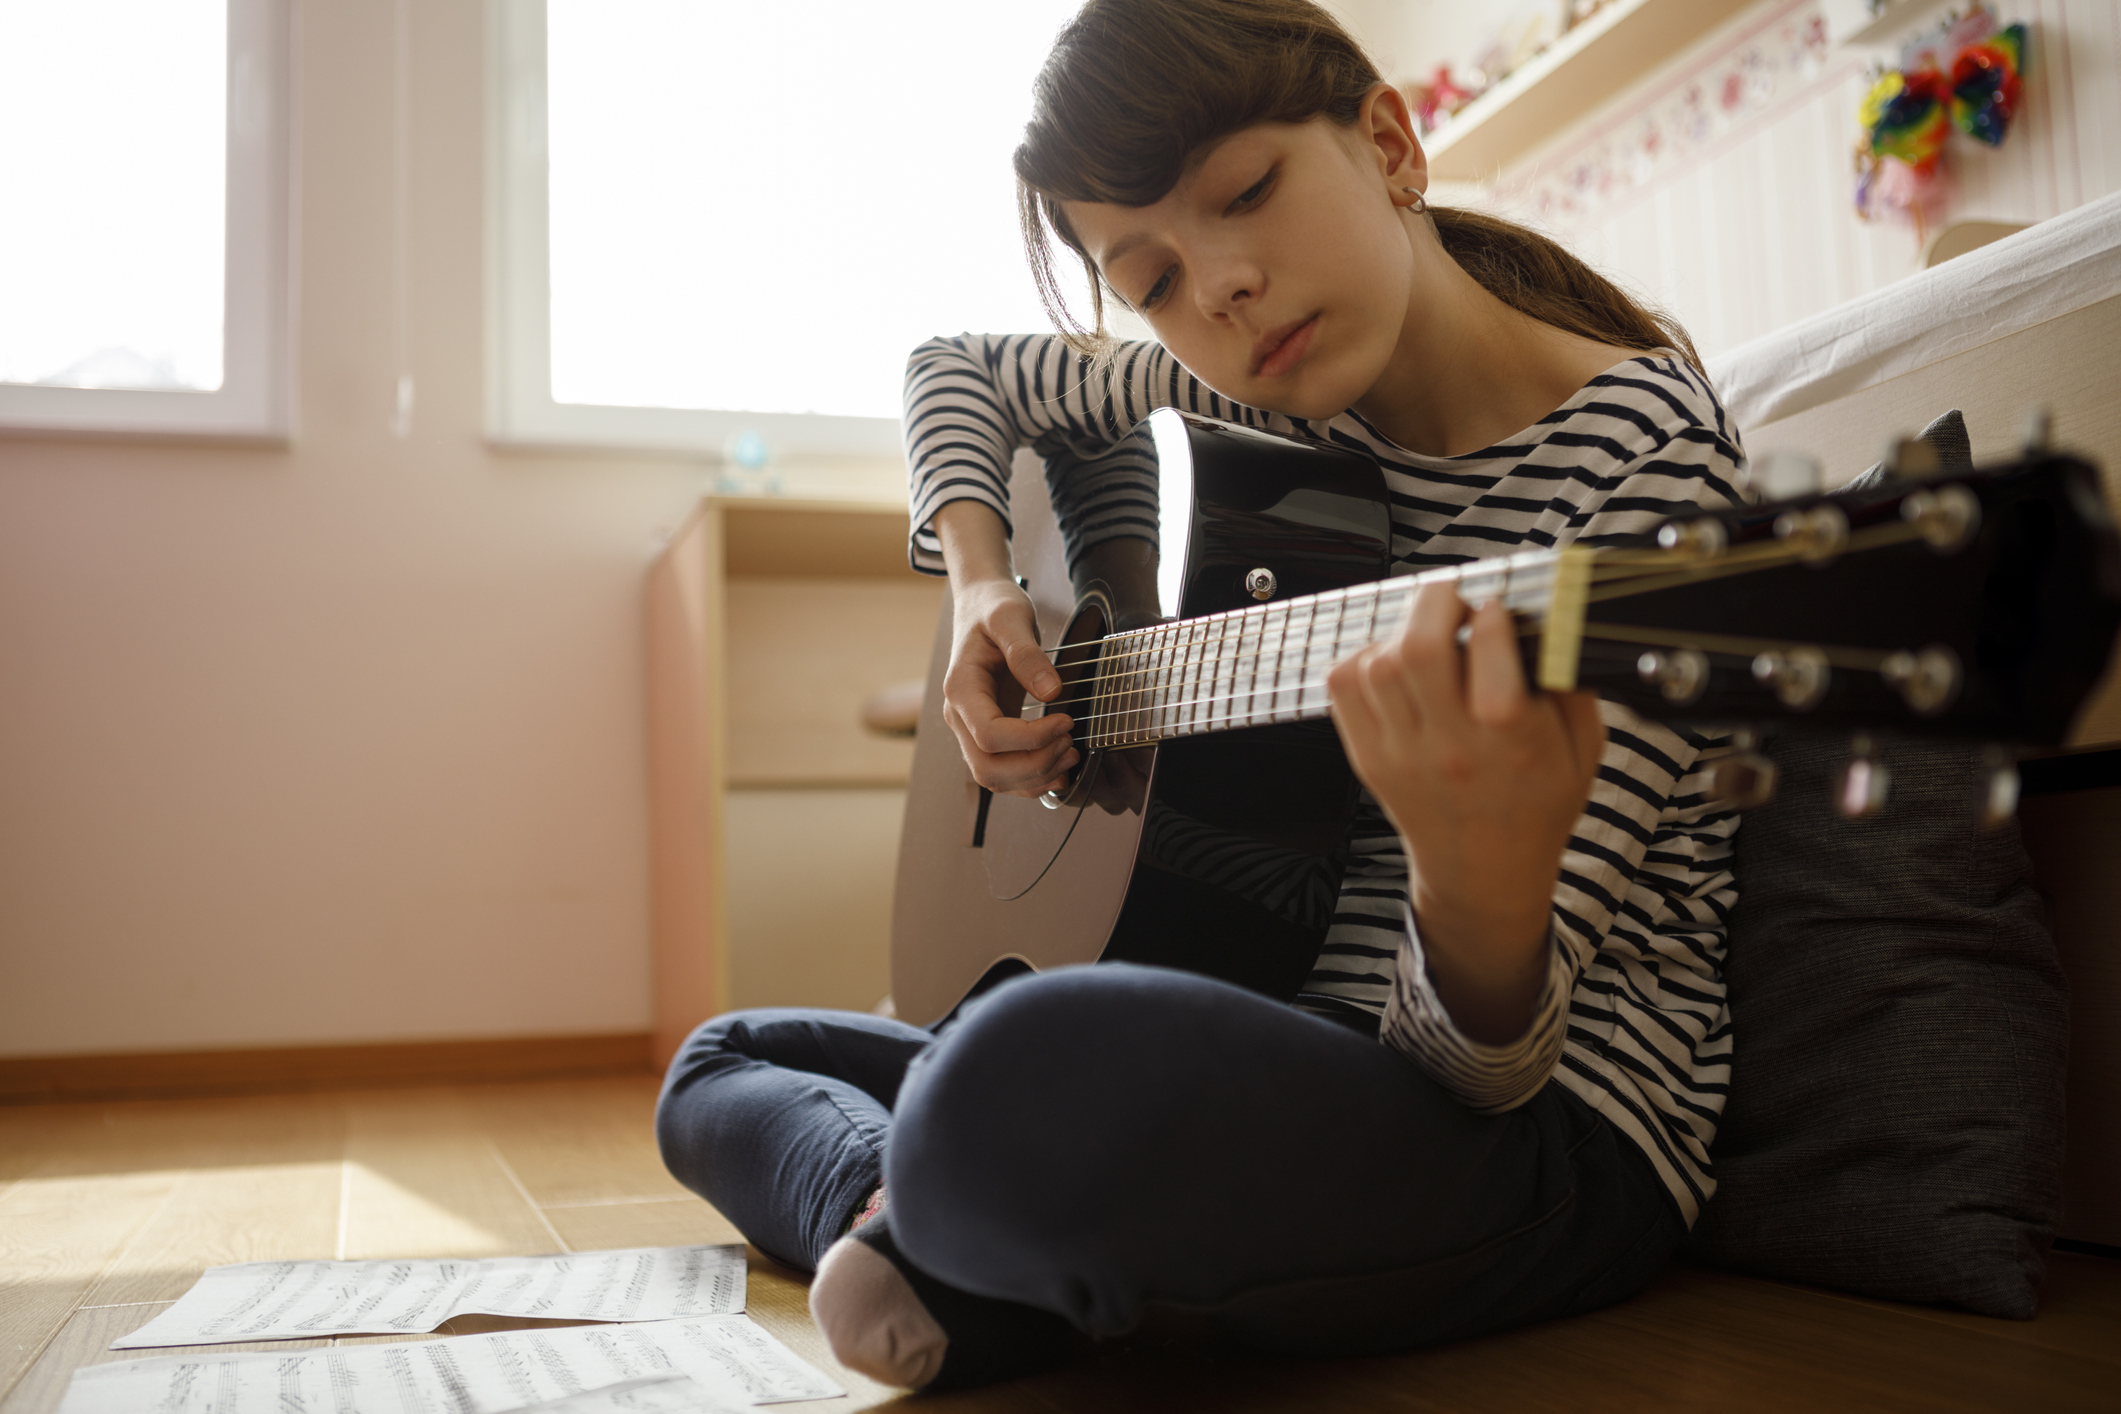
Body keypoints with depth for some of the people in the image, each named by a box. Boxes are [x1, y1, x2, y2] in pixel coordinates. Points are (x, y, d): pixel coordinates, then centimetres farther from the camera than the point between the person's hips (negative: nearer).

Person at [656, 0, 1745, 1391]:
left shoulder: (1640, 442, -16)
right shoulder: (1276, 399, 5)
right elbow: (961, 369, 22)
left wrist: (1481, 874, -45)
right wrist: (980, 582, 3)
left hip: (1546, 1122, -7)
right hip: (1290, 1052, 8)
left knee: (1039, 1075, -42)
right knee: (725, 1063, 18)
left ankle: (955, 1255, -11)